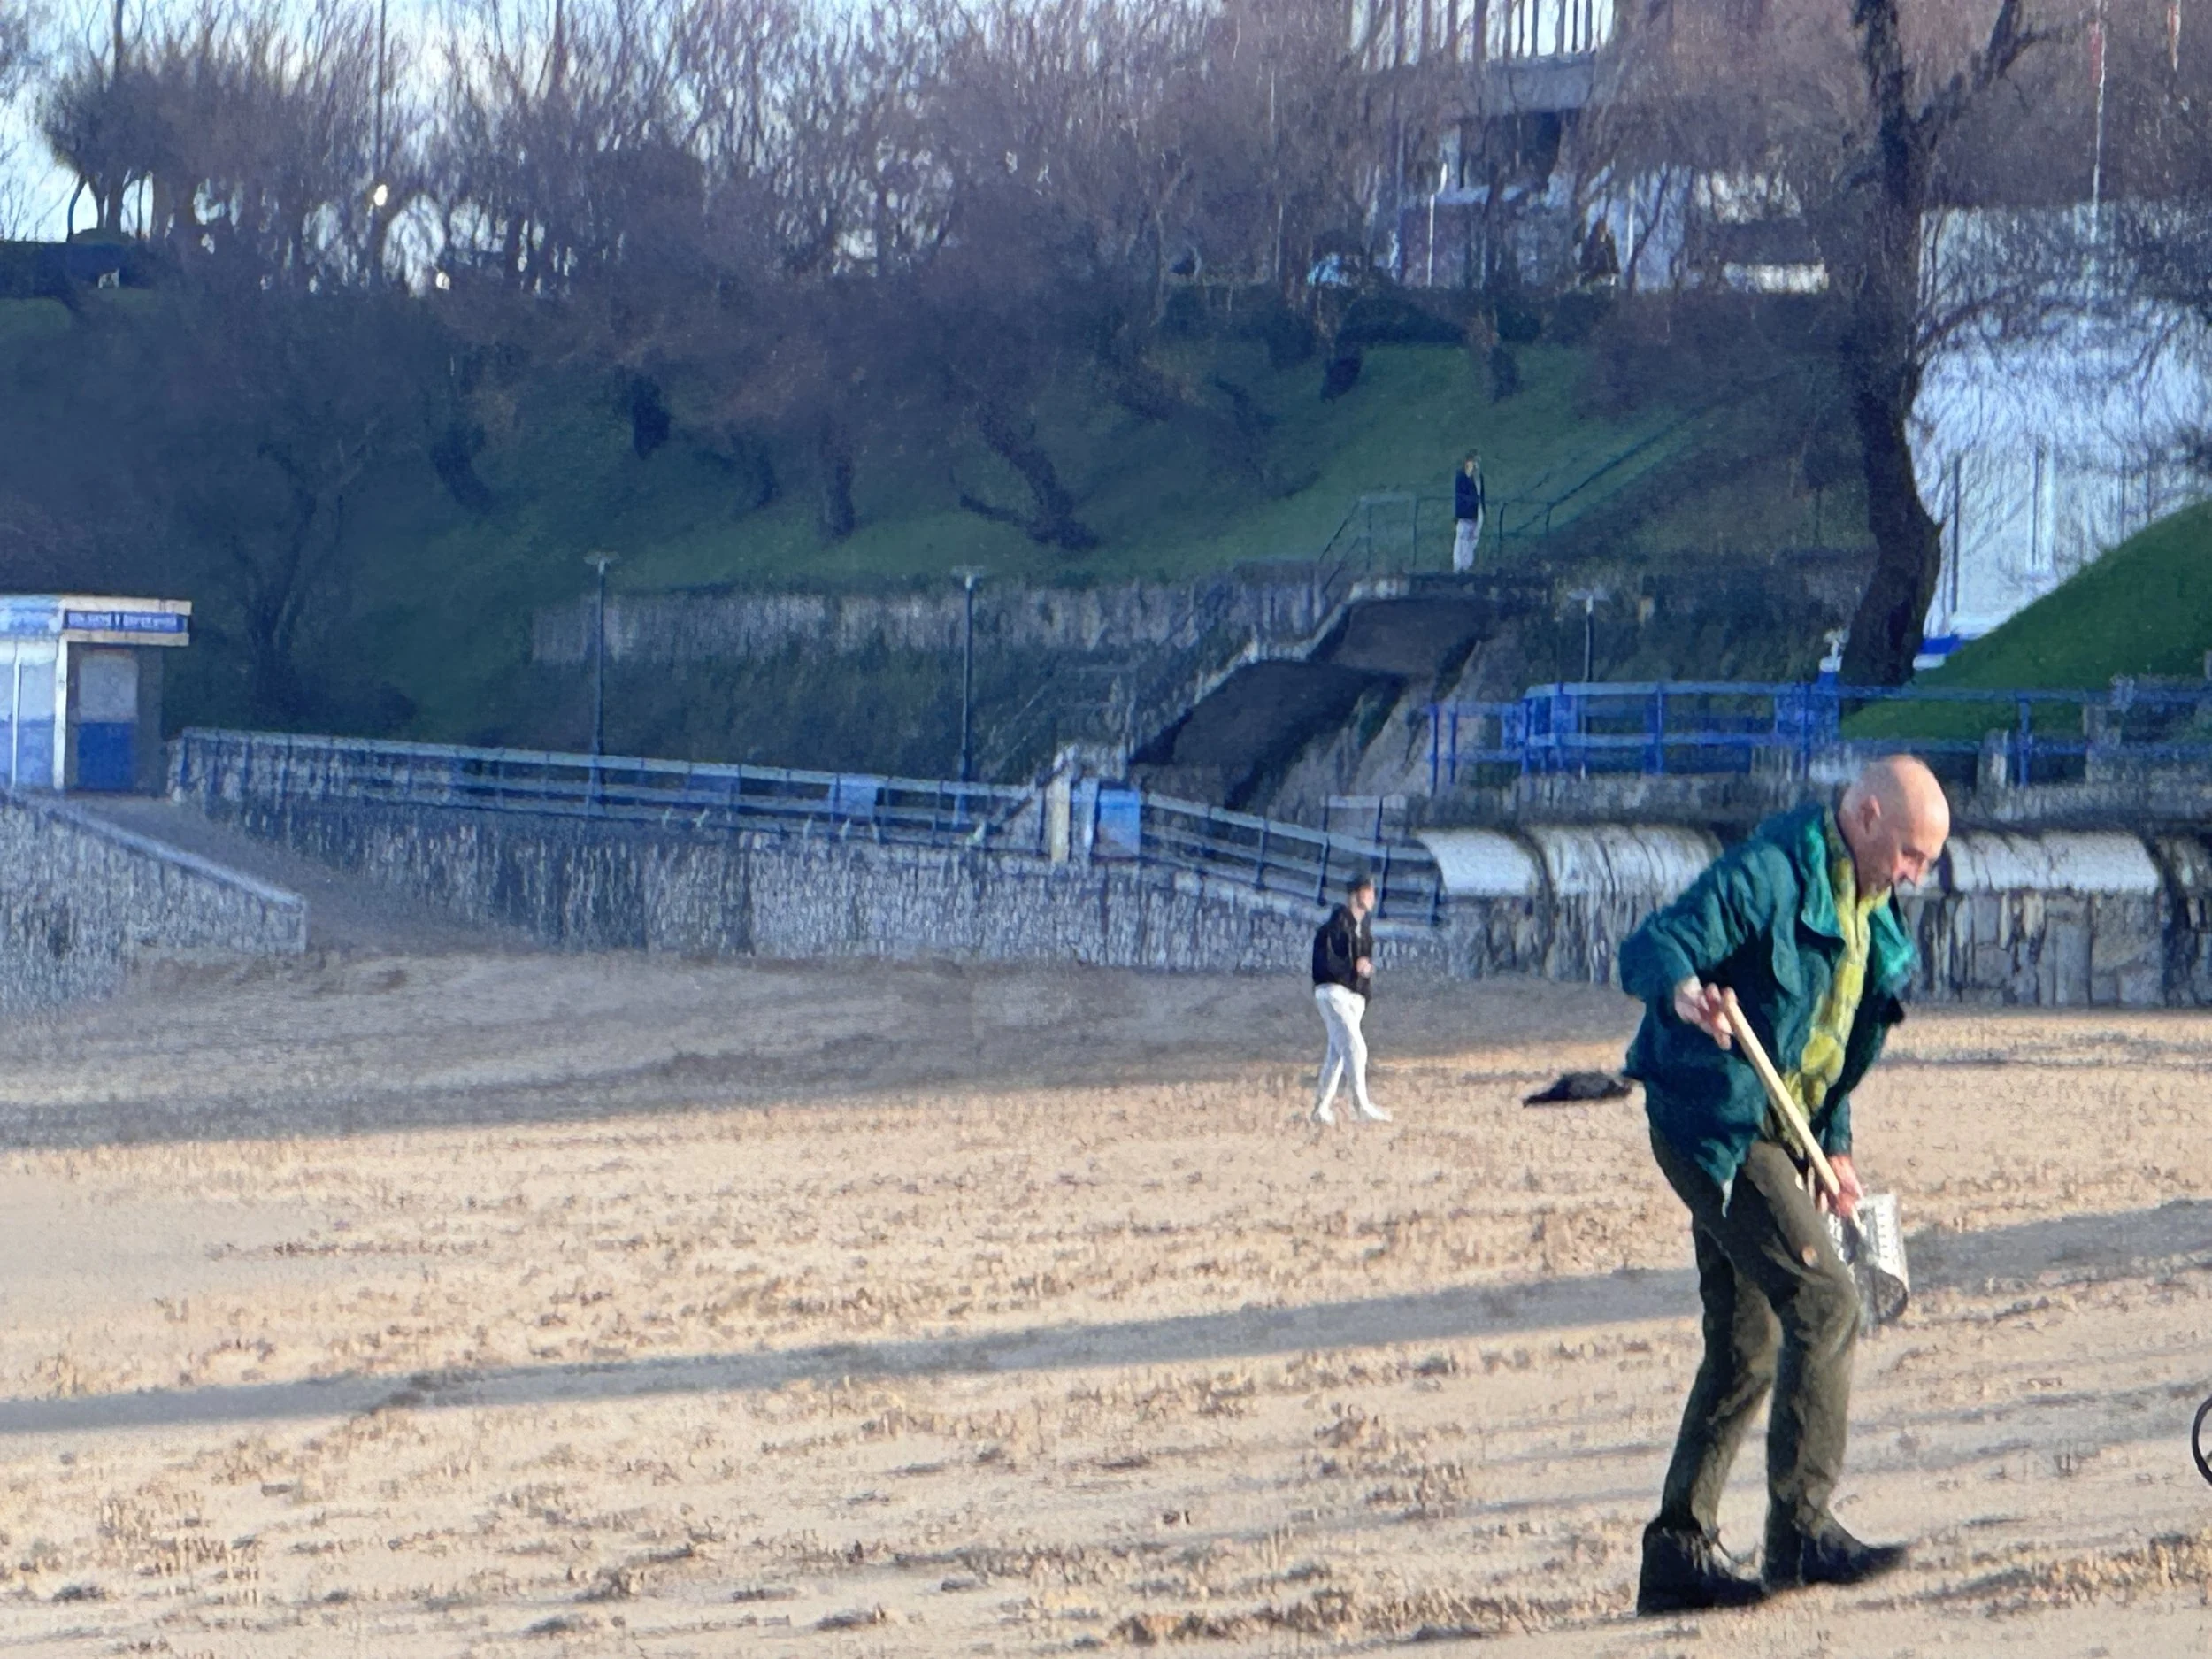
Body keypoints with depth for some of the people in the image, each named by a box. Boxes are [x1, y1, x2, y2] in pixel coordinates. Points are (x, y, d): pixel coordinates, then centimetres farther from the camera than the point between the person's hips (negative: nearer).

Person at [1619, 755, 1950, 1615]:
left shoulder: (1867, 908, 14)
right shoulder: (1766, 875, -16)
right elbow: (1648, 949, -26)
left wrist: (1833, 1146, 17)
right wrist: (1684, 992, -48)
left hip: (1772, 1133, 10)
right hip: (1714, 1125, -10)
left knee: (1746, 1348, 11)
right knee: (1822, 1300, -18)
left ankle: (1679, 1551, 16)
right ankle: (1802, 1531, -16)